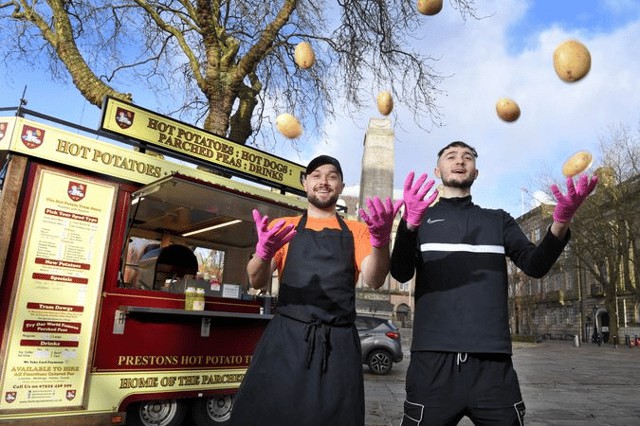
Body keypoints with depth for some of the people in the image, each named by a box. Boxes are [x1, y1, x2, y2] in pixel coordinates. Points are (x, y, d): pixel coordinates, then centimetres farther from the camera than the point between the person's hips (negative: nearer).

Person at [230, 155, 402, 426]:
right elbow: (257, 282, 2)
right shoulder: (282, 227, 11)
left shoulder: (357, 231, 11)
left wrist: (380, 240, -24)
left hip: (339, 343, 1)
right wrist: (263, 253, -21)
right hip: (285, 337, 0)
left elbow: (374, 280, -4)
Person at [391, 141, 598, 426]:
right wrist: (409, 223, -24)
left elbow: (535, 265, 3)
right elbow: (400, 273, -5)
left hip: (492, 361, 2)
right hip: (434, 359, -2)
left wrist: (560, 222, -16)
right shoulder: (420, 218, 10)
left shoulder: (498, 220, 18)